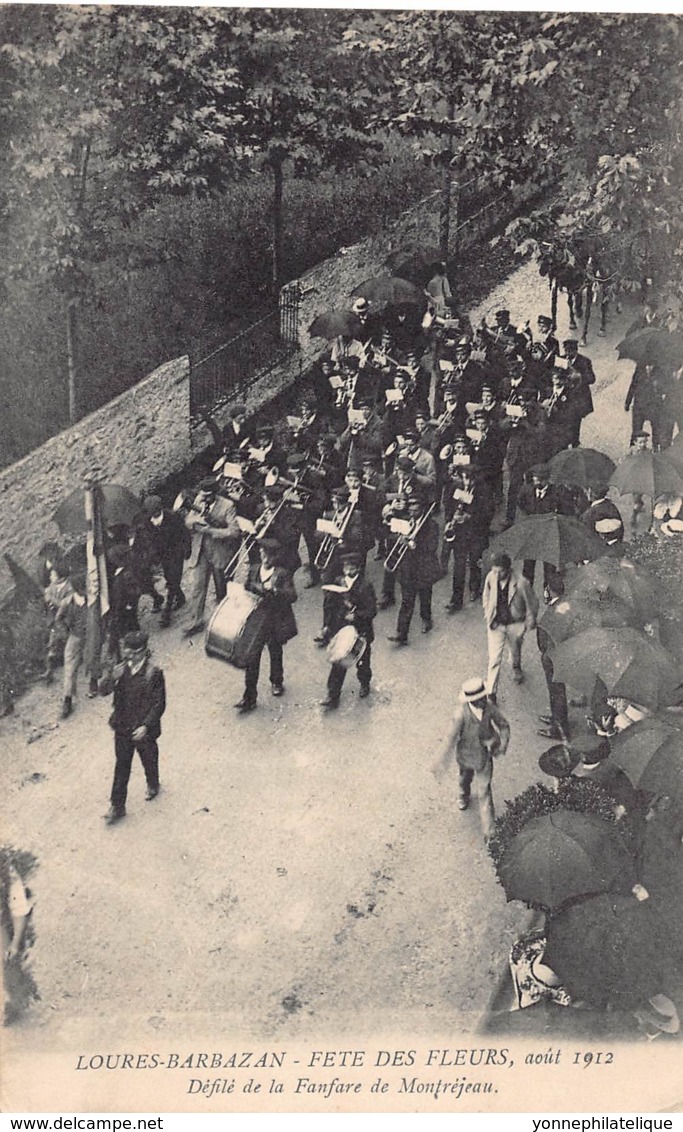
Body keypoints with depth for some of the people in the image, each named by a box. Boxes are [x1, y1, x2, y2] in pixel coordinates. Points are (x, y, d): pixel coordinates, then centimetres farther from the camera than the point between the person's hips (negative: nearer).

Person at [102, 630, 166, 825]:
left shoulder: (153, 674, -16)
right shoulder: (119, 670, -4)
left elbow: (159, 704, -15)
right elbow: (104, 691, -8)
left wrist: (146, 726, -21)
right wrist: (112, 679, -28)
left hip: (144, 730, -2)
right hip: (122, 728, 3)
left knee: (149, 761, 20)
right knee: (121, 767, 8)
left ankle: (153, 785, 50)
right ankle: (117, 806, 15)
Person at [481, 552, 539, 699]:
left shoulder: (521, 583, -29)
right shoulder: (491, 578, -18)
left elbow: (532, 603, -12)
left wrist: (530, 622, -2)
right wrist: (487, 615, 0)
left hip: (515, 624, -1)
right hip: (496, 624, 1)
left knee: (515, 651, 27)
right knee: (494, 659, -2)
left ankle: (516, 668, 61)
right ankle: (491, 692, 10)